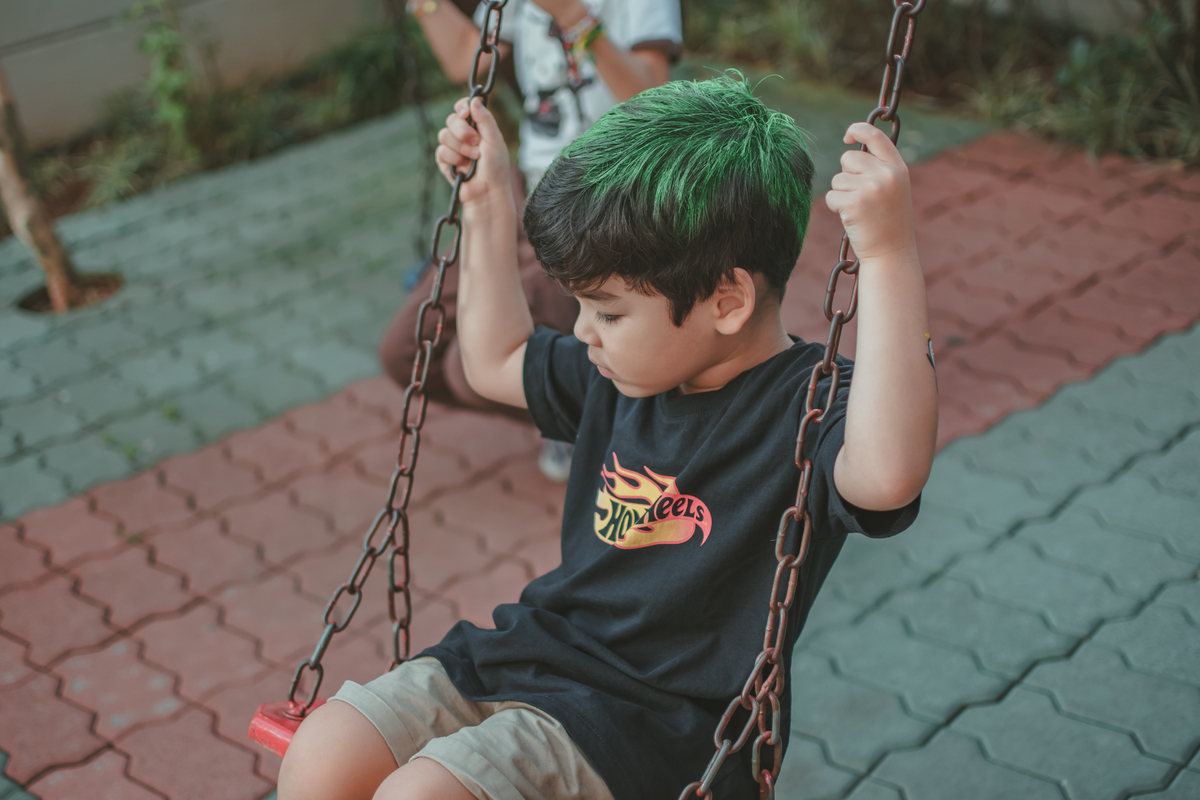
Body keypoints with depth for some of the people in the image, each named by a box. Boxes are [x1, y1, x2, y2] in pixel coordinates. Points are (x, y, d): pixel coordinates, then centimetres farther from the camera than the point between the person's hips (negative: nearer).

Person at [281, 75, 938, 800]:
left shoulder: (806, 408, -18)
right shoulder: (624, 375, 8)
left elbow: (887, 474, -42)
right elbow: (496, 362, 26)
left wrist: (888, 254, -46)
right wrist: (490, 201, 22)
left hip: (653, 722, -8)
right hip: (534, 650, 8)